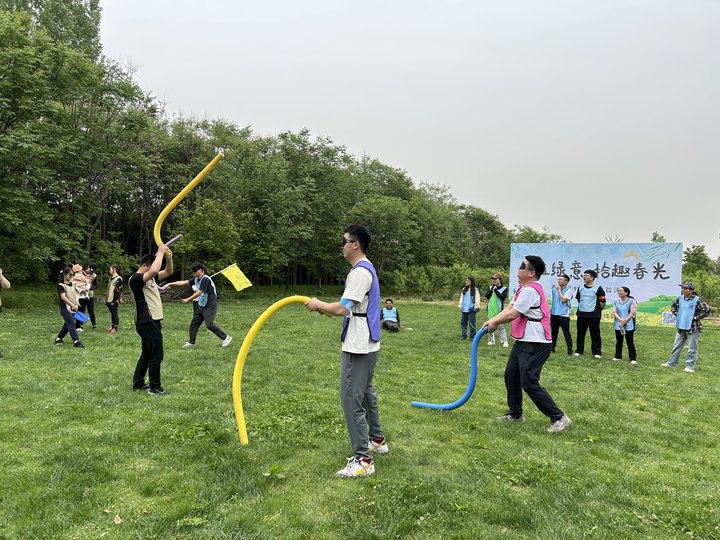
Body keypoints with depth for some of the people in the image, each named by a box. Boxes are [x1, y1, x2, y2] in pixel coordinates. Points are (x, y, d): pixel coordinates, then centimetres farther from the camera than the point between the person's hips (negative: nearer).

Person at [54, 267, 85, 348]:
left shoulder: (72, 284, 13)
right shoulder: (61, 285, -10)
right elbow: (63, 297, -18)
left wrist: (76, 304, 5)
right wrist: (72, 304, -22)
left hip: (72, 308, 8)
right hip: (65, 308, -8)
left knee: (67, 325, 15)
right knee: (71, 325, -11)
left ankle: (58, 339, 29)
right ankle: (76, 341, -13)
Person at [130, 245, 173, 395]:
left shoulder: (150, 278, 14)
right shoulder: (135, 279, -14)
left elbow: (168, 272, 18)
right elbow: (153, 270, -32)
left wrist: (168, 257, -1)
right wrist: (160, 252, -20)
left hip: (153, 322, 10)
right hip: (147, 323, -10)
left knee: (146, 354, 17)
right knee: (156, 355, -5)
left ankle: (138, 383, 26)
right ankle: (155, 388, 3)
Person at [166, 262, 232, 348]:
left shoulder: (205, 279, -18)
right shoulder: (196, 279, 9)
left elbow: (199, 292, -20)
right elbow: (183, 282, 8)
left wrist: (188, 299, -16)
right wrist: (170, 284, 3)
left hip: (210, 306, -9)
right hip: (201, 306, 9)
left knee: (209, 324, -16)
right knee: (194, 322, 10)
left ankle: (226, 338, -6)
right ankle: (191, 342, 22)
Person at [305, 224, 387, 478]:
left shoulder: (360, 271, -19)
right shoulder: (366, 268, 14)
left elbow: (342, 309, -24)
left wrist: (319, 305, -8)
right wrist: (325, 307, 11)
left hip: (358, 347, -11)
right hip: (366, 344, 11)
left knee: (351, 400, -8)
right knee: (366, 393, 23)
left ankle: (363, 460, -3)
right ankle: (377, 440, 38)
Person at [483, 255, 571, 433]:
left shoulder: (530, 290, -20)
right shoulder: (523, 288, 13)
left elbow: (512, 314, -19)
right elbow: (509, 308, 15)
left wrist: (495, 322, -4)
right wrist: (492, 320, 4)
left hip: (535, 344, -11)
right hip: (523, 341, 11)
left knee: (529, 384, -9)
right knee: (511, 376, 16)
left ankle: (559, 418, 1)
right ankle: (515, 413, 30)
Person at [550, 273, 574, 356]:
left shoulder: (569, 290, -8)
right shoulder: (554, 289, 11)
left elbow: (563, 299, -19)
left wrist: (559, 290, -11)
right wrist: (551, 309, 19)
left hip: (564, 315, -6)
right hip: (554, 314, 6)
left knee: (566, 333, -6)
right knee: (553, 331, 13)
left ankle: (570, 350, -3)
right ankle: (552, 348, 21)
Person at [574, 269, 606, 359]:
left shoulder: (598, 288, -9)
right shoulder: (581, 287, 7)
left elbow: (602, 302, -5)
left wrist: (598, 311, 5)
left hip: (593, 315, -5)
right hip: (581, 314, 5)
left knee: (595, 334, 0)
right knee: (580, 334, 10)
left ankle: (597, 352, 6)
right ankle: (579, 350, 18)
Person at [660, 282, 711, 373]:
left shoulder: (697, 300, -15)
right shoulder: (680, 298, 3)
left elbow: (707, 311, -15)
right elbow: (673, 306, 22)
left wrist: (696, 317, -14)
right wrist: (676, 314, 9)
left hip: (693, 328, -6)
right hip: (681, 327, 6)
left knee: (692, 348, 1)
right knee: (677, 346, 14)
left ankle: (690, 366, 9)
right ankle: (672, 363, 24)